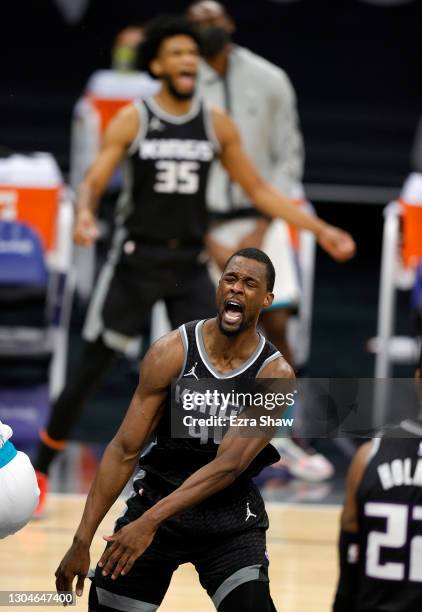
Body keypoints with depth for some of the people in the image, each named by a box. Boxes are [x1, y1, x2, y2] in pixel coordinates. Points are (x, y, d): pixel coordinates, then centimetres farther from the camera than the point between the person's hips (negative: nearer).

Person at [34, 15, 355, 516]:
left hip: (190, 264, 3)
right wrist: (84, 215, -34)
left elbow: (258, 190, 9)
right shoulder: (132, 120, -7)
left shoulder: (217, 125, 3)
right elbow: (94, 182, -10)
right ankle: (38, 472, 17)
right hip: (136, 259, -3)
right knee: (89, 371, 2)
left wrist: (319, 230, 3)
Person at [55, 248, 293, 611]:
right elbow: (125, 449, -10)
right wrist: (82, 541, -14)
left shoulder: (275, 375, -15)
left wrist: (150, 522, -31)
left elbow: (228, 466, -22)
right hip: (158, 494, 1)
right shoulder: (172, 352, -13)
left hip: (231, 516, -1)